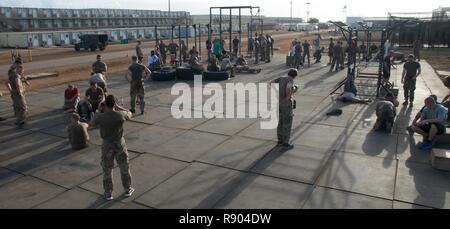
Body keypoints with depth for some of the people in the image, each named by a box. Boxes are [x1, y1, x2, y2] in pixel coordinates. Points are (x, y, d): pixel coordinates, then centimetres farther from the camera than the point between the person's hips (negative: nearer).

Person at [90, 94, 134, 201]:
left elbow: (91, 124, 4)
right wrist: (118, 107, 10)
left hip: (107, 145, 0)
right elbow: (129, 114, 8)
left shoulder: (100, 117, -18)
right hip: (120, 144, 1)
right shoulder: (121, 114, -17)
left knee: (107, 170, 14)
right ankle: (128, 190, 31)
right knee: (124, 168, 18)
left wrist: (99, 111, 10)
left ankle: (108, 194, 25)